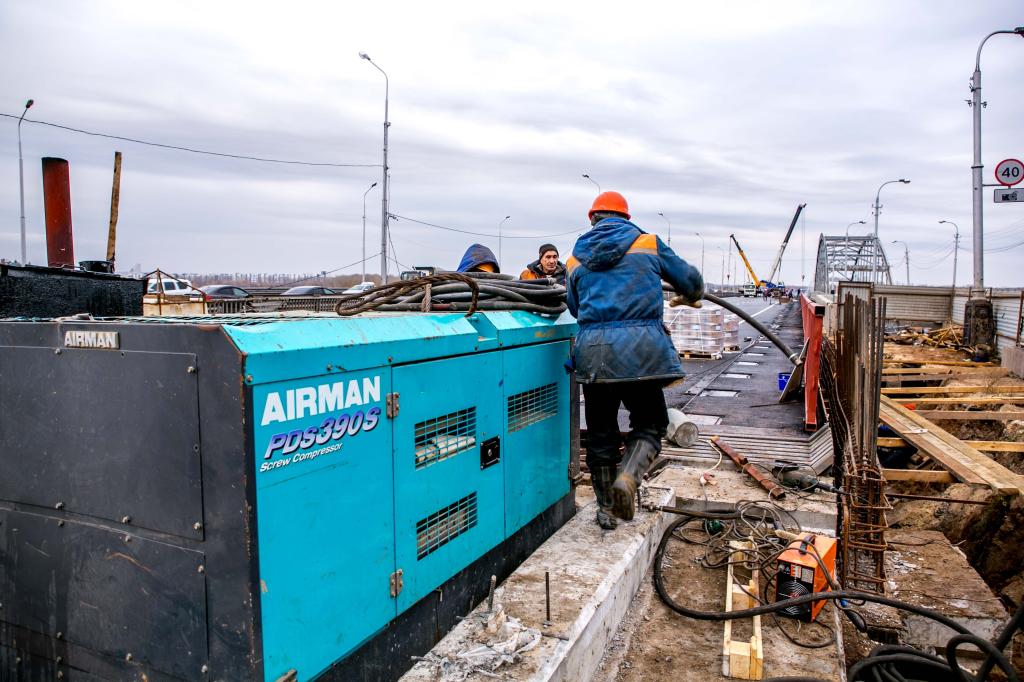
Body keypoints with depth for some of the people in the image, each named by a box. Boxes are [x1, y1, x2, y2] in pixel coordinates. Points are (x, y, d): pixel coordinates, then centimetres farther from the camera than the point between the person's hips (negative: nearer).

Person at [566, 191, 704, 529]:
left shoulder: (575, 258, 16)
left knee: (601, 431, 13)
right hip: (640, 345, -2)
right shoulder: (648, 243, 11)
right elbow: (689, 279, 19)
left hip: (591, 348, 3)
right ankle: (628, 477, -15)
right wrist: (693, 296, 41)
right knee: (649, 423, 12)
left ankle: (606, 508, 20)